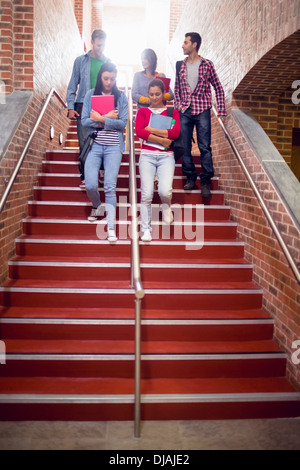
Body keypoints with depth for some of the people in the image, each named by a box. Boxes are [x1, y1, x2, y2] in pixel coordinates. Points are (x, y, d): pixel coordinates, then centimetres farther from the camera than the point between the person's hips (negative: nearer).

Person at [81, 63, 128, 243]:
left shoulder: (121, 97, 7)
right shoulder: (91, 95, 8)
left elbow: (122, 123, -3)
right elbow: (85, 121, -1)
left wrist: (100, 119, -8)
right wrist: (108, 118, -7)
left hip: (113, 146, -1)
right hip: (95, 145, 1)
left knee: (110, 186, -14)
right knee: (91, 185, -12)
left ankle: (111, 228, -10)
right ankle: (97, 206, 23)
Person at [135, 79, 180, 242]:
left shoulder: (172, 112, 14)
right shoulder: (143, 111, 14)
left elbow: (175, 132, -5)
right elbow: (139, 131, -5)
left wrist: (151, 130, -5)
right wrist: (162, 140, -9)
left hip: (166, 156, 0)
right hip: (147, 155, 0)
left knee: (165, 191, -21)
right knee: (146, 193, -13)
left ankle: (166, 206, 16)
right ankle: (146, 229, -2)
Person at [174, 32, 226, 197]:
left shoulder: (207, 64, 1)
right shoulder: (180, 65, 10)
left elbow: (218, 88, 5)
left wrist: (221, 110, -1)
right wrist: (177, 103, 4)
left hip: (202, 111, -3)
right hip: (184, 111, 4)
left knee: (205, 147, -4)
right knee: (184, 146, 4)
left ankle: (205, 182, 3)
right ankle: (190, 178, 17)